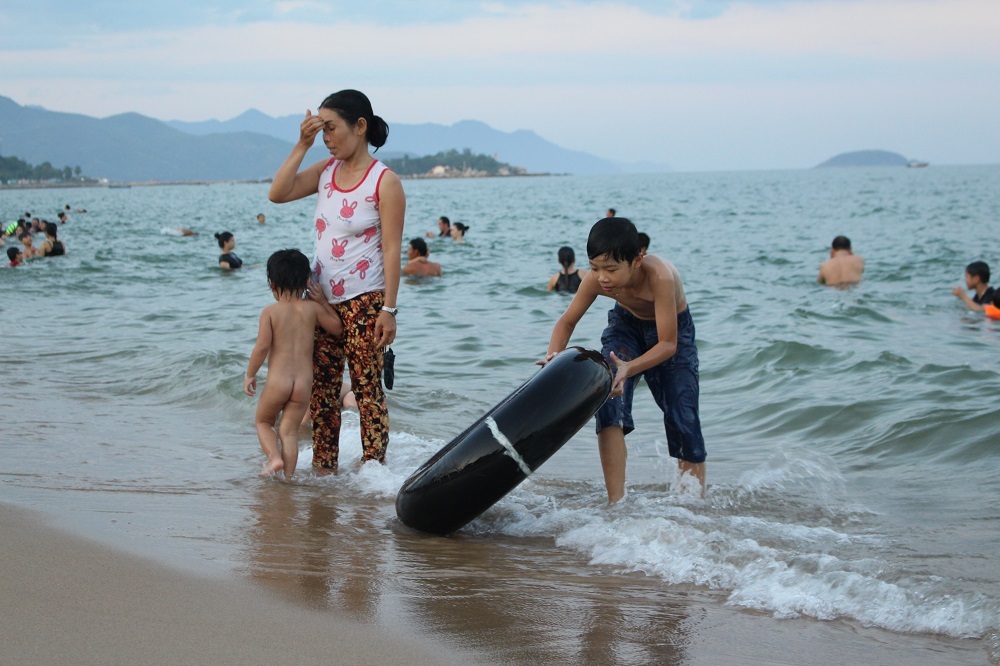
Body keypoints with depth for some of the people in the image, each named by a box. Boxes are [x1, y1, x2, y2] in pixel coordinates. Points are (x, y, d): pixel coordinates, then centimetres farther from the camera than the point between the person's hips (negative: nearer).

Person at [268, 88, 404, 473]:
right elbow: (277, 194, -2)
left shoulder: (384, 181, -10)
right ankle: (324, 469, 15)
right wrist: (302, 145, -7)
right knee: (322, 387, 8)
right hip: (323, 298, 6)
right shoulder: (326, 171, 7)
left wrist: (389, 308, -17)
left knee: (367, 388, -2)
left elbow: (391, 249, -13)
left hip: (364, 301, -6)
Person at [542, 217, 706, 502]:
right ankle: (616, 500, -18)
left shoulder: (659, 276, -41)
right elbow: (568, 320, -13)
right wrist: (554, 355, -33)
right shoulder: (595, 280, -29)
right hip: (626, 323, 3)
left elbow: (668, 344, -38)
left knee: (682, 418, -5)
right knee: (609, 399, -20)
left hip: (672, 330, -3)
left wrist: (629, 368, -53)